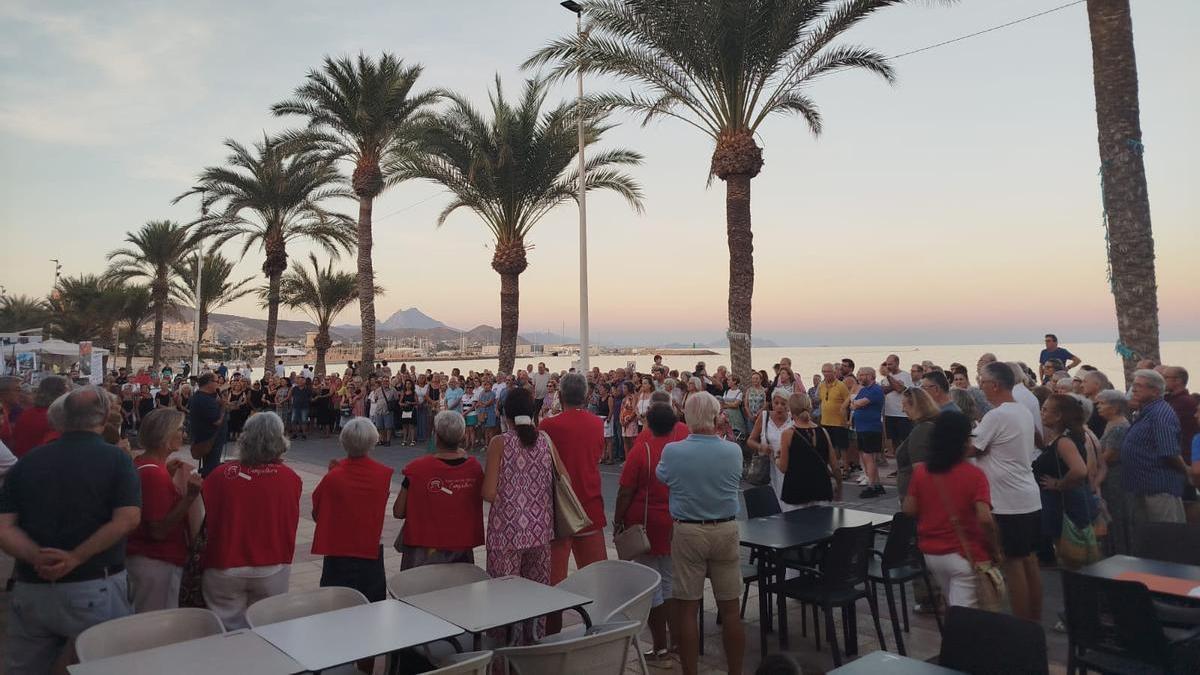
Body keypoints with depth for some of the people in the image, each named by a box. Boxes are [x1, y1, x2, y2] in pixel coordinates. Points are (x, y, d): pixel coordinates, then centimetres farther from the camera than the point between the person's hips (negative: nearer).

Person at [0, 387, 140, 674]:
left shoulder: (26, 462, 6)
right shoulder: (116, 458, -6)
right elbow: (128, 519, -18)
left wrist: (38, 557, -13)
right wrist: (75, 558, -16)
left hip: (30, 590, 4)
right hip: (95, 590, -4)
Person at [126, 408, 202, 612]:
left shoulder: (140, 463, 6)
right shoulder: (155, 473, -23)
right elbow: (158, 530, -24)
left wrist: (168, 474, 10)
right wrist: (190, 496, -31)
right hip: (157, 564, -10)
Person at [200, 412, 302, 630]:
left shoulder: (220, 475, -8)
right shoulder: (291, 478, -8)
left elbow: (201, 519, 1)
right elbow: (291, 524, 2)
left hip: (225, 568, 0)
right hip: (273, 568, 0)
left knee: (229, 630, 13)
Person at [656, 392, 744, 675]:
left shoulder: (672, 452, -12)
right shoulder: (733, 451, -7)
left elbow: (661, 476, 9)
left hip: (688, 532, -2)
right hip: (726, 530, 2)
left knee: (688, 609, 6)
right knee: (730, 609, 10)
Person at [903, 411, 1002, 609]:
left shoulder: (920, 471, -2)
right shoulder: (974, 474, -13)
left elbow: (909, 510, -1)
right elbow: (985, 519, -21)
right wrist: (995, 551, -7)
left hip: (931, 553, 5)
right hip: (965, 555, -5)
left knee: (954, 606, 25)